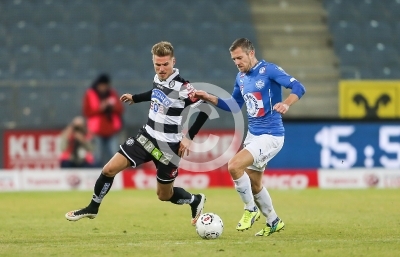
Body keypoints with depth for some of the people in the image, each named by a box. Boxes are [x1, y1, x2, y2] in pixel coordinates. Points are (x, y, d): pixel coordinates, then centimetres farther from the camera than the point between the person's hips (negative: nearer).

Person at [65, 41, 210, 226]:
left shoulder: (181, 87, -22)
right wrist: (135, 98, 37)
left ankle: (195, 201, 38)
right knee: (110, 169, -4)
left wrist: (189, 137, -19)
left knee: (164, 195, 7)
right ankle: (92, 208, 16)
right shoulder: (157, 78, -1)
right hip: (147, 136, 6)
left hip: (168, 146, -6)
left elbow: (206, 109, -19)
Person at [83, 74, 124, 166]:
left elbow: (120, 109, 10)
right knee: (99, 157, -7)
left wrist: (114, 105, -10)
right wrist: (100, 108, -16)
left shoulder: (112, 94, 11)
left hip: (112, 131, 3)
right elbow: (87, 112, -5)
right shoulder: (90, 94, 1)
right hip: (98, 131, -3)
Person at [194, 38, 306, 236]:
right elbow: (234, 106, 20)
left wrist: (286, 104, -39)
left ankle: (250, 209, -4)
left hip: (270, 136, -9)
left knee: (234, 166, -23)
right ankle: (274, 222, 34)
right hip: (253, 135, 9)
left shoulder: (268, 70, -13)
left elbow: (298, 88, -21)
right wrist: (209, 98, 8)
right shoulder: (241, 78, 9)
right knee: (254, 184, 15)